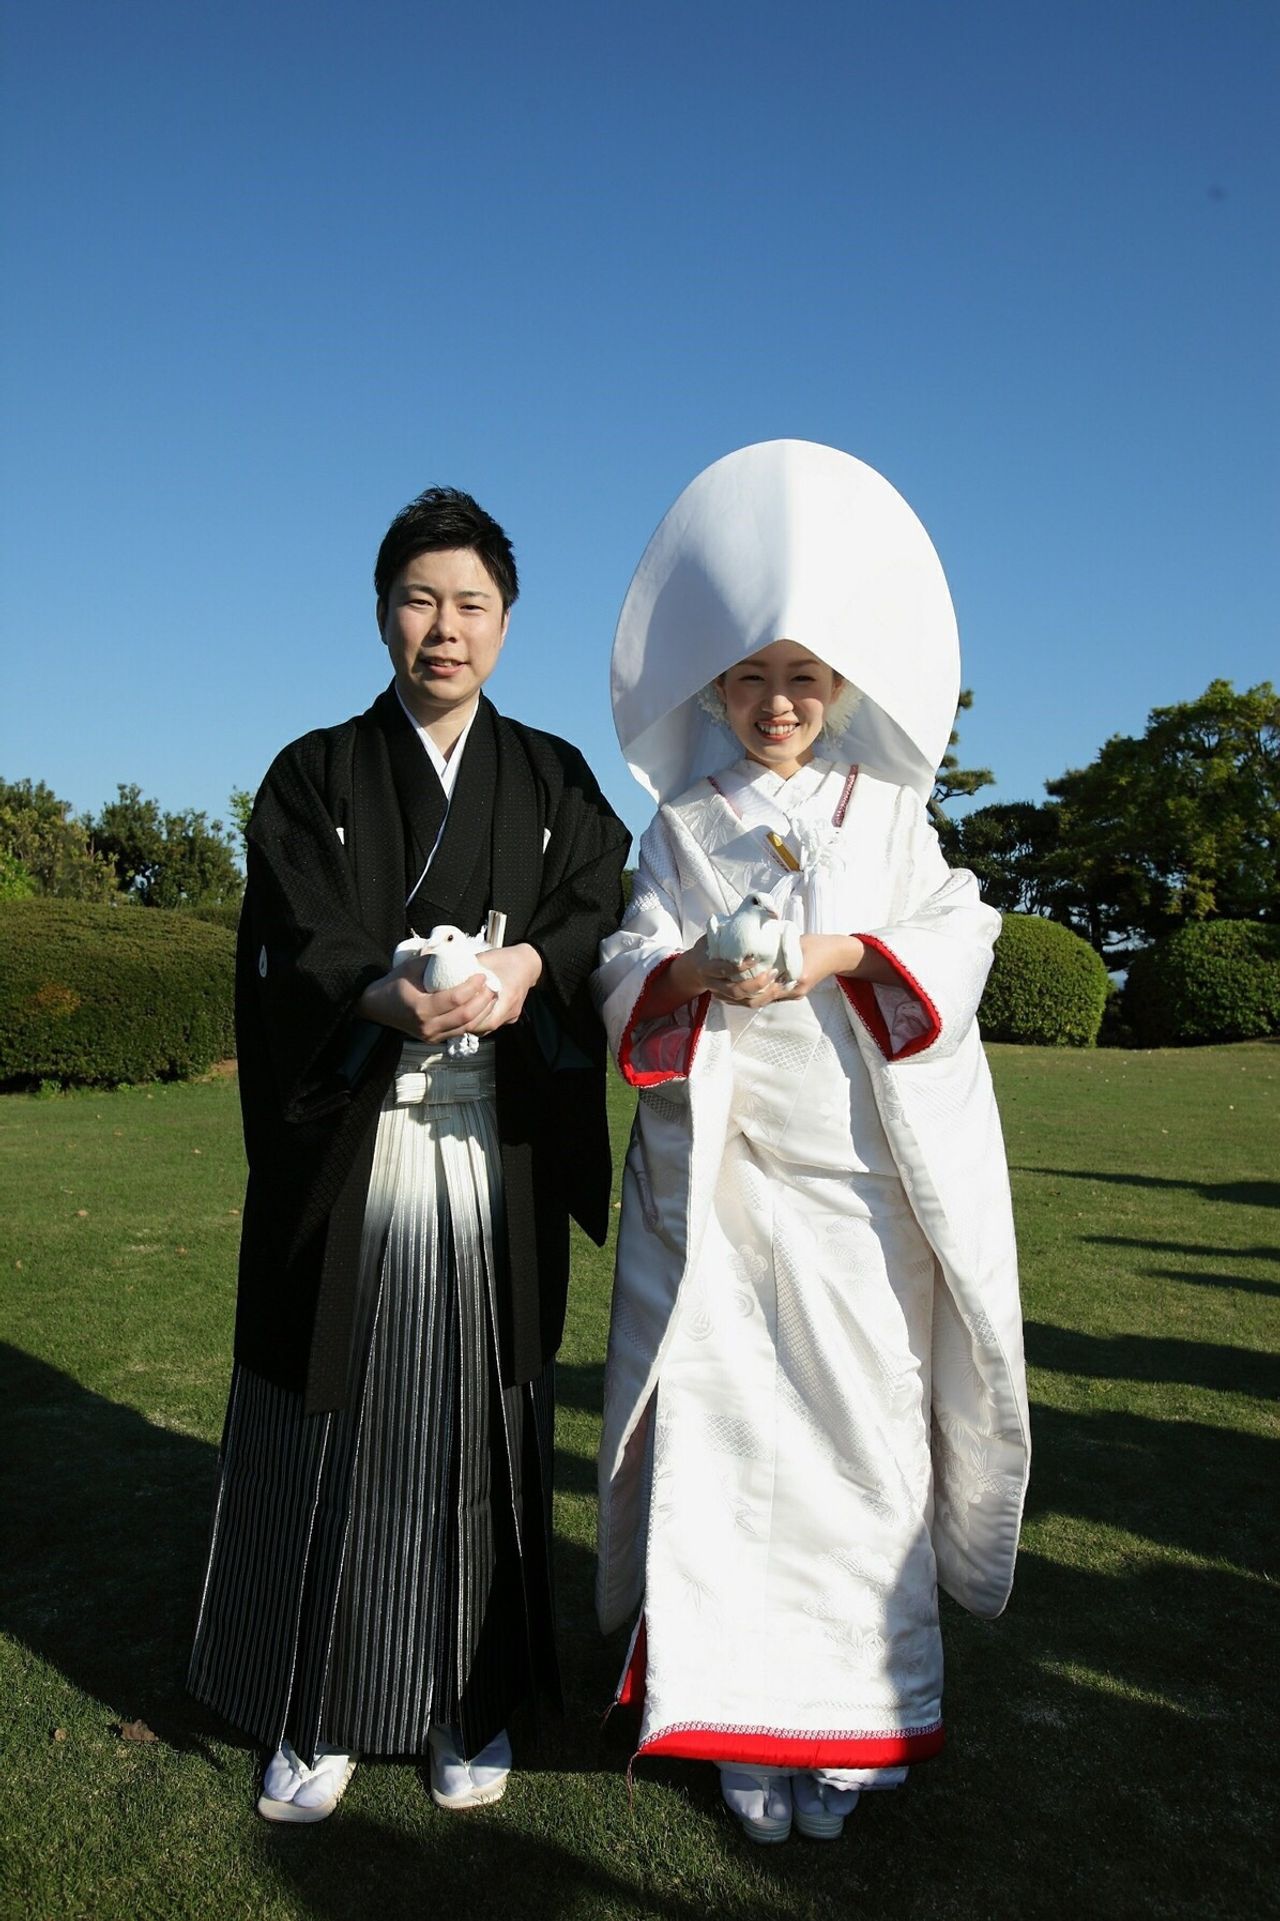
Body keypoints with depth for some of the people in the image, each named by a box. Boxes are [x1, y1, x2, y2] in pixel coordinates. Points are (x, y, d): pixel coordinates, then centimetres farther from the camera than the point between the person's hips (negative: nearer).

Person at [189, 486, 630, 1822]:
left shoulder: (554, 780, 12)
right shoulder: (313, 777, 8)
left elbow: (605, 907, 0)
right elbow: (293, 950, -6)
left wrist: (528, 962, -22)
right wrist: (384, 997, -27)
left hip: (495, 1160, 1)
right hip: (347, 1156, -1)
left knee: (481, 1421, 6)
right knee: (332, 1426, 4)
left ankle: (471, 1704, 23)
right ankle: (317, 1712, 21)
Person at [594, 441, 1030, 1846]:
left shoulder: (891, 812, 10)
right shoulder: (682, 826, 9)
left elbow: (959, 941, 3)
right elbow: (625, 970, 3)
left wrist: (839, 957, -14)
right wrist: (693, 970, -19)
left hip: (857, 1167, 0)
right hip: (714, 1167, 0)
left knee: (862, 1421, 3)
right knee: (724, 1421, 1)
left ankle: (853, 1717, 19)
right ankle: (745, 1721, 15)